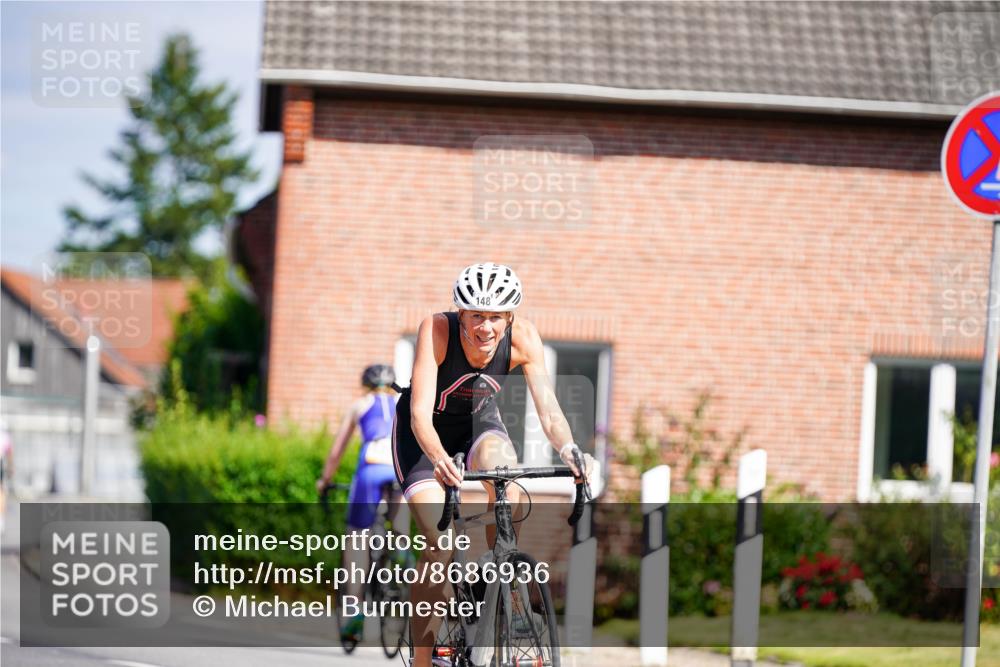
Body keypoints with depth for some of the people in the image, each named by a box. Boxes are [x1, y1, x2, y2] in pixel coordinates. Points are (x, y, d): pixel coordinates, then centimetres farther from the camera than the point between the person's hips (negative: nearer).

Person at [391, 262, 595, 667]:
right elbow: (420, 412, -39)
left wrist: (568, 449, -49)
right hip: (425, 434, -2)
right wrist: (439, 458, -58)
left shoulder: (522, 338, -24)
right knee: (440, 544, -18)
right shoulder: (437, 330, -32)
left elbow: (547, 406, -28)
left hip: (479, 422, 2)